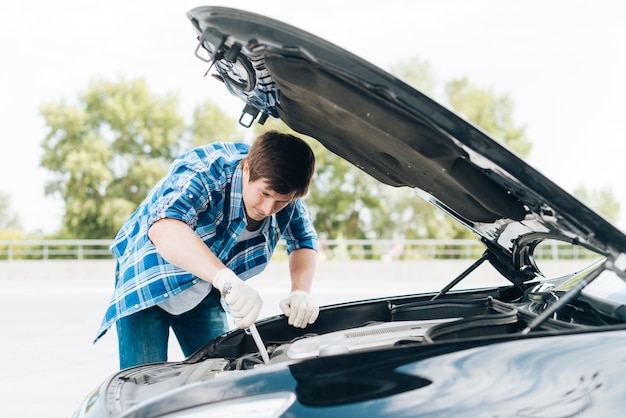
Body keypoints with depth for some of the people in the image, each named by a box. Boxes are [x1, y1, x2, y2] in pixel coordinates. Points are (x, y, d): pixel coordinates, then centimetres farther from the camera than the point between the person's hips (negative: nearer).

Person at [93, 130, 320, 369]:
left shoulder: (283, 191, -16)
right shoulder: (202, 174, -34)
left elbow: (305, 241, -4)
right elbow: (163, 230, -51)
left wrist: (300, 291, -26)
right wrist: (225, 277, -66)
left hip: (205, 293, 5)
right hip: (148, 282, -5)